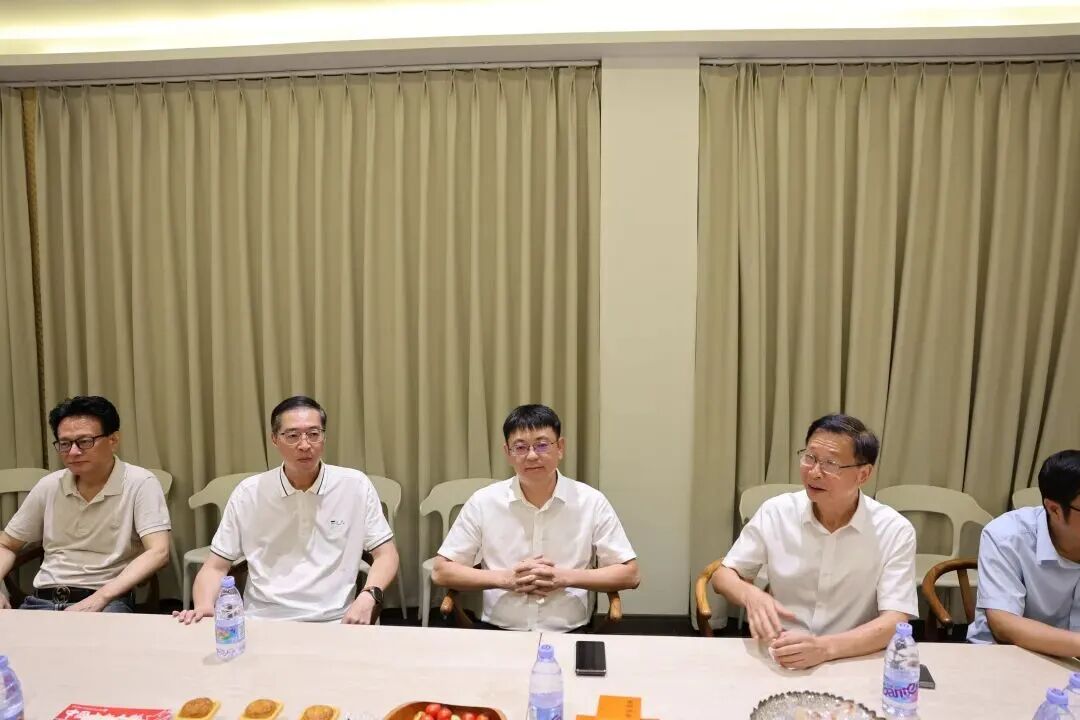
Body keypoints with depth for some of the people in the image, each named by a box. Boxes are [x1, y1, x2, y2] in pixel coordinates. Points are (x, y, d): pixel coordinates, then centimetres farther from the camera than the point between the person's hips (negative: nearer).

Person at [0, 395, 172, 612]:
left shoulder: (140, 483, -6)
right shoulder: (49, 486, 10)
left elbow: (158, 553, -15)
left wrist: (99, 598, -24)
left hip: (107, 602, -4)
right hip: (42, 601, 4)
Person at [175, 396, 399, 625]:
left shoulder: (355, 486, 0)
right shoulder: (248, 492, 3)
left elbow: (386, 555, 4)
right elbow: (216, 567, 8)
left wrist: (368, 597, -15)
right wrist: (204, 606, -13)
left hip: (333, 622, -1)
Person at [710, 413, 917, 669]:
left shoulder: (895, 531, -8)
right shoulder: (776, 512, -4)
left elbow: (894, 623, -15)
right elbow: (723, 575, 4)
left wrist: (825, 647, -31)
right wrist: (750, 595, -18)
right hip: (779, 660, 0)